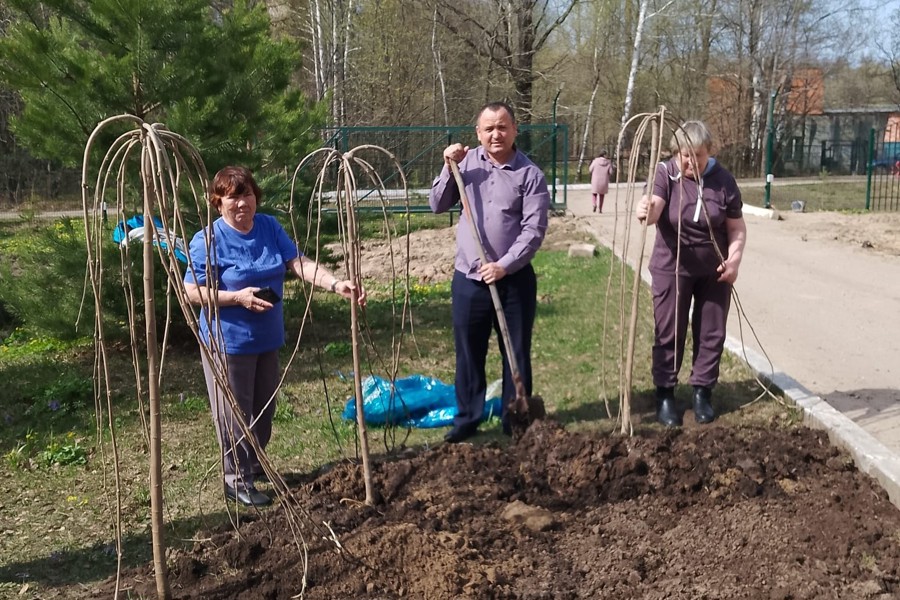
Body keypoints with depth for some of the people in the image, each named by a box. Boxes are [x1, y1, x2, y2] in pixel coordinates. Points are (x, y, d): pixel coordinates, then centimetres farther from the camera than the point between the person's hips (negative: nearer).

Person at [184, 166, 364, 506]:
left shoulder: (270, 228, 0)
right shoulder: (208, 240, -15)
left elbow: (299, 264, -8)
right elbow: (192, 292, -14)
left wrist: (337, 284, -22)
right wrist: (238, 297, -26)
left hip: (267, 338, 6)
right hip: (227, 342, -6)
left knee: (264, 409, 19)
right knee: (234, 414, 4)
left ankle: (253, 464, 40)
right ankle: (236, 480, 18)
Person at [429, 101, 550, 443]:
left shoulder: (530, 175, -5)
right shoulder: (467, 162, 5)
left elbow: (534, 230, -11)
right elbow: (437, 206, 4)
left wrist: (505, 265, -21)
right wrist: (449, 169, -8)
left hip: (514, 279, -2)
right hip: (468, 278, 2)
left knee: (517, 354, 8)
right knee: (468, 354, 11)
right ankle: (467, 419, 25)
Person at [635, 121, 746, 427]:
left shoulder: (723, 180, -6)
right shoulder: (665, 173, -12)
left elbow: (737, 228, 1)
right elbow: (654, 209, -31)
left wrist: (734, 259, -14)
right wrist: (645, 210, -55)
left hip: (714, 271, 2)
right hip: (672, 269, -2)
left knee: (711, 333, 10)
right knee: (669, 334, 5)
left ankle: (702, 392, 25)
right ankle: (665, 394, 18)